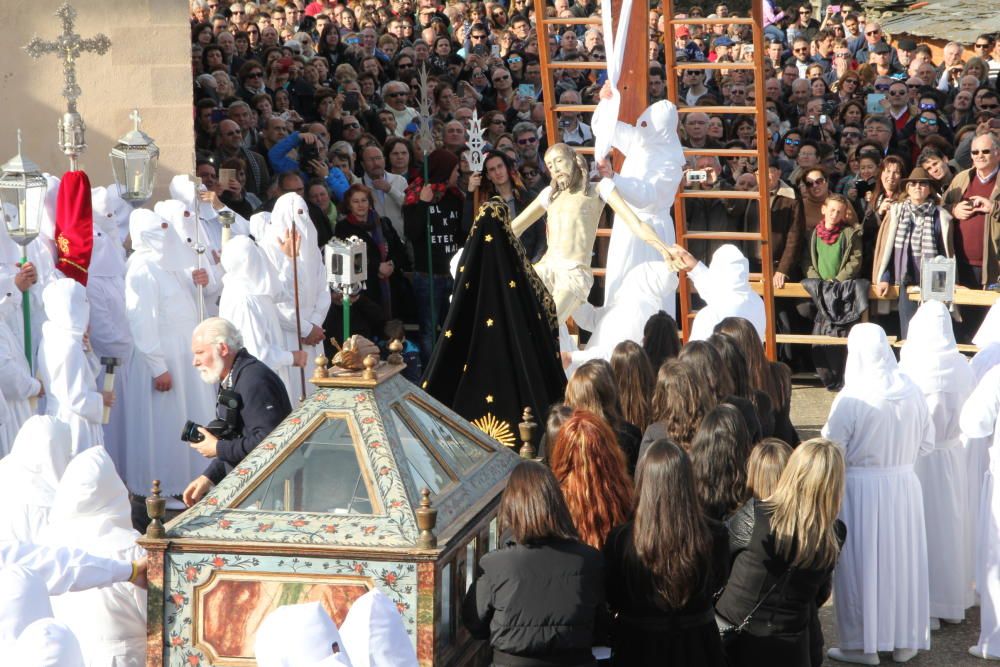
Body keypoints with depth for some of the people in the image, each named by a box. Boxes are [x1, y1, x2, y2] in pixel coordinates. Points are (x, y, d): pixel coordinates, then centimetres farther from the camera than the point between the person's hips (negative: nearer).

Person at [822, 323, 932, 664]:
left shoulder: (851, 398, -19)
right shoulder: (911, 391, -5)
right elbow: (927, 442, 4)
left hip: (862, 488, -4)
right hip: (904, 485, 4)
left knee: (863, 564, 6)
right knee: (903, 560, 14)